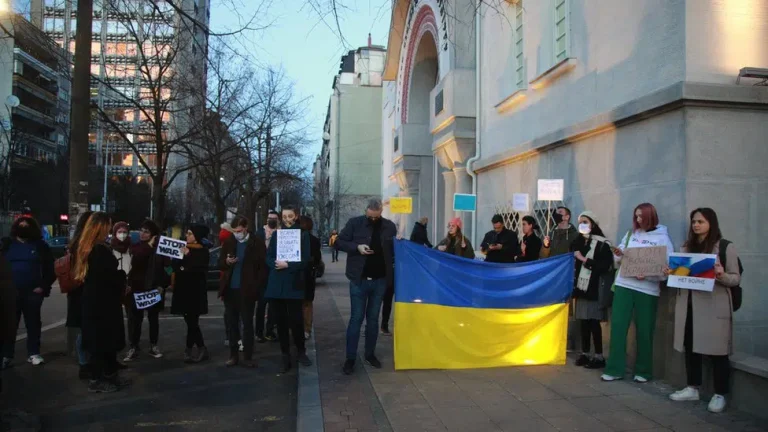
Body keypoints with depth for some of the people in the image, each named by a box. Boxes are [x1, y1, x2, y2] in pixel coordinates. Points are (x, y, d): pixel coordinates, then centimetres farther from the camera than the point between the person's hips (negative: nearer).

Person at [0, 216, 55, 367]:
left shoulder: (40, 246, 4)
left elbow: (50, 269, 4)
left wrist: (43, 286, -5)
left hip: (33, 293, 0)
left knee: (33, 324, 7)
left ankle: (33, 353, 16)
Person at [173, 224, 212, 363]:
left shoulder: (203, 251, -5)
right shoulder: (184, 248, 15)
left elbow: (199, 268, -18)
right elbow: (174, 264, 11)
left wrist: (188, 255, -20)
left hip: (195, 290, -7)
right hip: (183, 289, 7)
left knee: (191, 321, -5)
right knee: (191, 321, 6)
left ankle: (188, 349, 6)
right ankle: (202, 349, 12)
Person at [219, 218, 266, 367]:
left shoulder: (257, 243, -5)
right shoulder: (228, 242, 7)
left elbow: (263, 267, -4)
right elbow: (220, 264, 11)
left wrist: (257, 287, -10)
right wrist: (226, 262, -12)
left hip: (247, 290, -4)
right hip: (230, 289, 4)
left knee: (247, 324, 2)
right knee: (232, 324, 10)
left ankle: (247, 357, 9)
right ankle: (233, 355, 19)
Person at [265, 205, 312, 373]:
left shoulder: (303, 235, 3)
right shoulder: (276, 234, 12)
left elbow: (306, 260, -4)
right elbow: (268, 257, 7)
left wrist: (288, 265, -16)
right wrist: (276, 264, -14)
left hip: (294, 284, -3)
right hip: (276, 283, 3)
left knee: (296, 320, -3)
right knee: (281, 321, 5)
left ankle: (300, 351, 18)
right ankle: (285, 355, 15)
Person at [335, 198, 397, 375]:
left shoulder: (389, 226, 2)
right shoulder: (355, 223, -5)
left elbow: (394, 250, 12)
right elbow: (339, 242, -2)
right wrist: (357, 247, -17)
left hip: (380, 280, 3)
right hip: (359, 279, -2)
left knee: (373, 318, 13)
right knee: (356, 318, 2)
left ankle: (370, 354, 25)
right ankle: (350, 358, 10)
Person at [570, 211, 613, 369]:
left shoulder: (602, 244, -6)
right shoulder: (578, 242, 11)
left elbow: (604, 267, -15)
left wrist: (584, 259, -12)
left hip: (594, 288, -5)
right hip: (581, 286, 5)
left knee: (593, 322, -4)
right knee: (583, 321, 8)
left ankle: (599, 357, 3)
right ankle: (585, 353, 16)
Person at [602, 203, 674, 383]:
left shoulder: (663, 238, 1)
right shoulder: (630, 234, 12)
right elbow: (618, 261, 14)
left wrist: (647, 275, -21)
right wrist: (618, 255, -9)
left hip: (647, 289, -3)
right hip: (623, 285, 3)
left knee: (644, 330, 5)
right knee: (618, 326, 0)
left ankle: (643, 371, 19)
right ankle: (615, 369, 6)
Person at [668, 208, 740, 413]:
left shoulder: (726, 247, -2)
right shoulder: (686, 247, 15)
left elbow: (736, 278, -4)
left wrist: (722, 276, -24)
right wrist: (671, 273, 1)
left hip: (714, 306, -5)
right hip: (688, 304, 5)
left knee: (717, 350, -1)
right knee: (690, 346, 9)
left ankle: (720, 395, 11)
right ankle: (693, 388, 22)